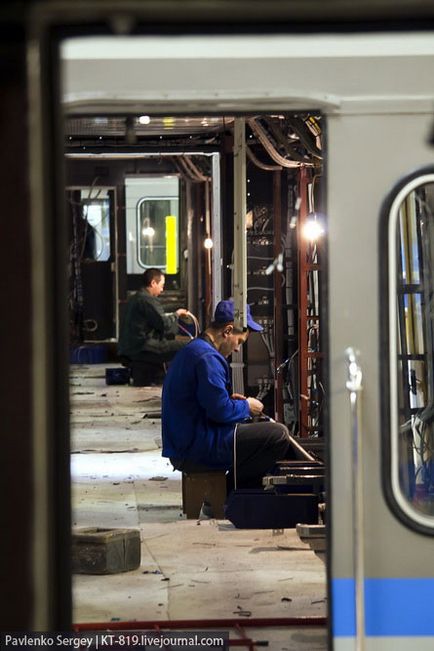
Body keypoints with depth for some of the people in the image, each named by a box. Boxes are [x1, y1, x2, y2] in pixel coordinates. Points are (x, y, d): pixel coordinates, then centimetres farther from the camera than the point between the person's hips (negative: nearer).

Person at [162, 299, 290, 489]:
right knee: (279, 435, -15)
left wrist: (229, 400, 16)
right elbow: (221, 411, -22)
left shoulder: (190, 351, 17)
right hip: (198, 451, -11)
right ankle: (231, 490, -2)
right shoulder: (207, 358, -17)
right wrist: (246, 407, -4)